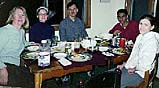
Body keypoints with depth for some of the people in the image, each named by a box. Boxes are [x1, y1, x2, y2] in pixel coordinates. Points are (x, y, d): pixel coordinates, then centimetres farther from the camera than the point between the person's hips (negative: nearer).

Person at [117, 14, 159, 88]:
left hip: (141, 73, -9)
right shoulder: (140, 36, 7)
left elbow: (146, 65, -24)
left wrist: (134, 68, -9)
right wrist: (124, 64, 4)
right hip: (131, 68, 9)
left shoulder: (152, 40, -22)